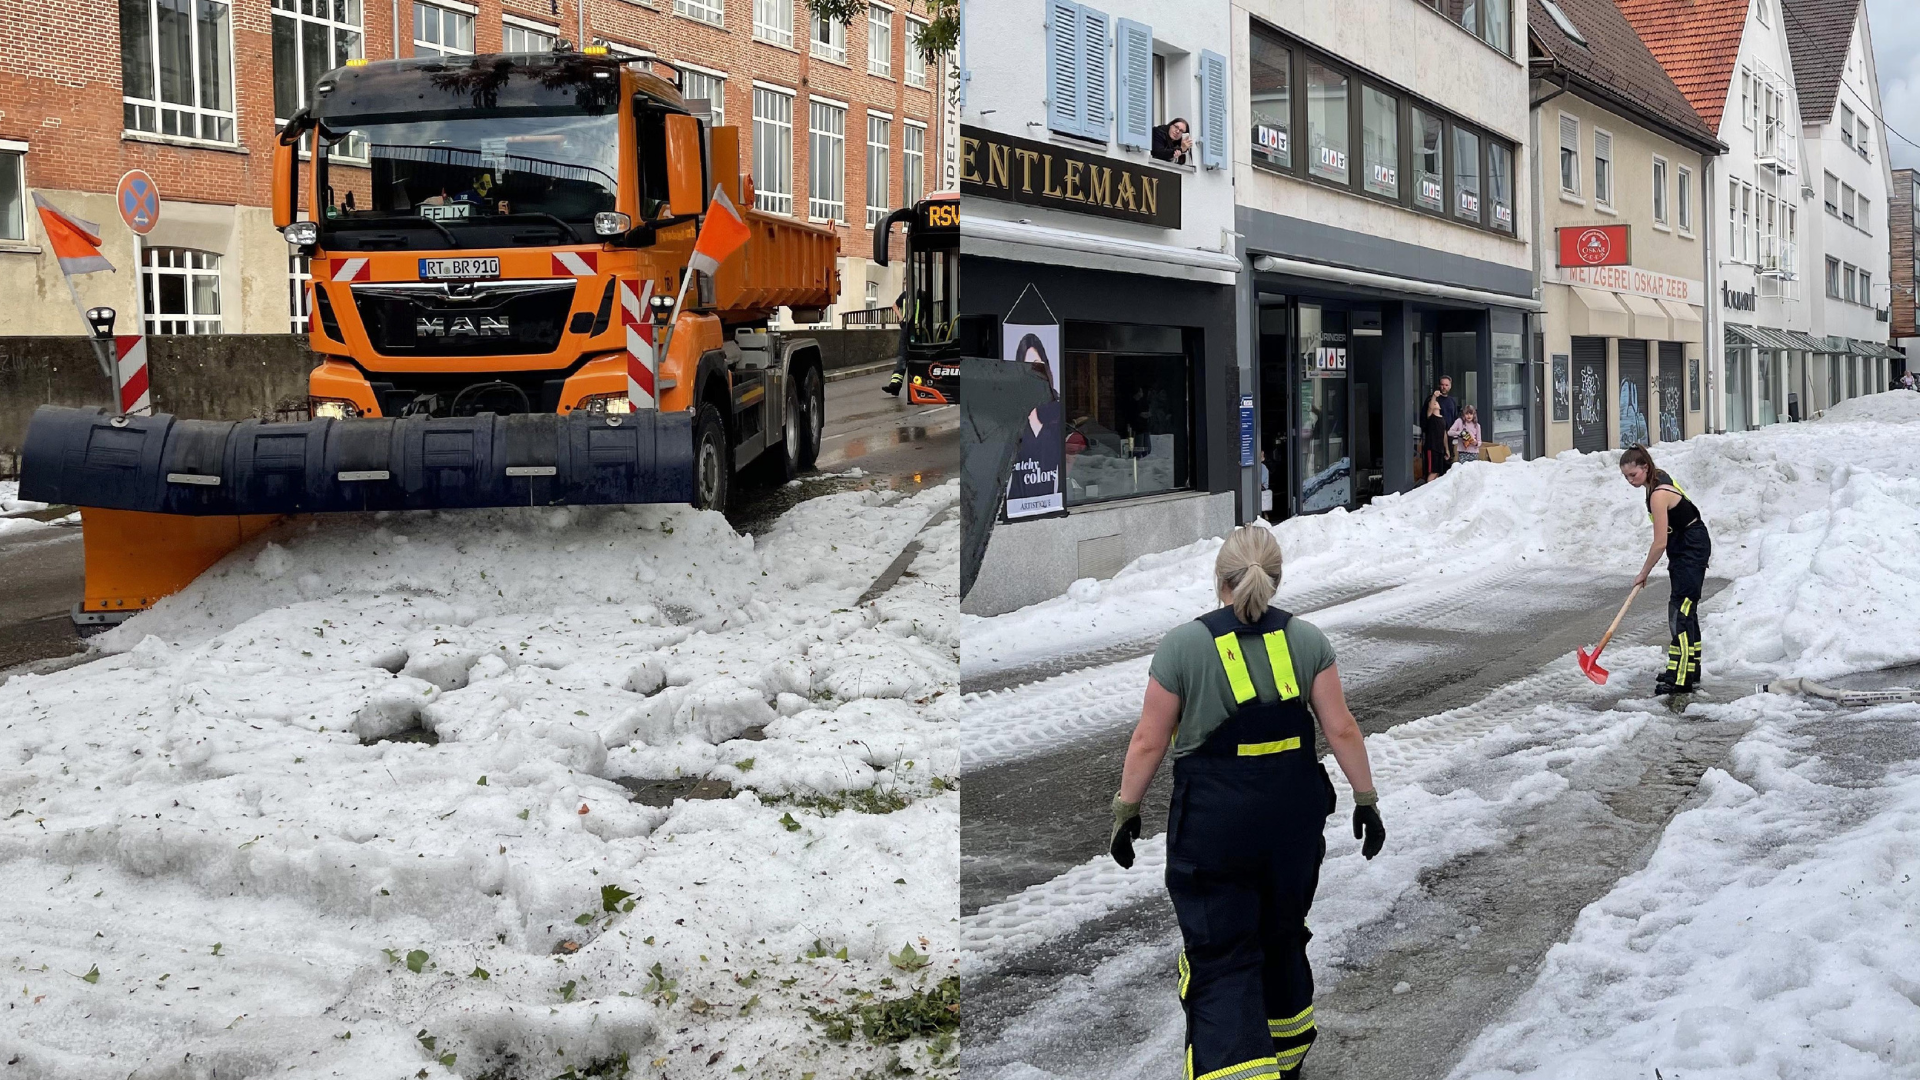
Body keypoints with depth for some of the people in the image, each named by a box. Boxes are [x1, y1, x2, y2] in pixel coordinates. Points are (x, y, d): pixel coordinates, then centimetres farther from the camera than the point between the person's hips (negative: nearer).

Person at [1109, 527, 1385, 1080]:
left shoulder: (1183, 645, -8)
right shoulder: (1307, 639, -1)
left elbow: (1149, 742, -6)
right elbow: (1341, 729, -1)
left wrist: (1126, 811, 4)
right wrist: (1366, 799, 8)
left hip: (1212, 823, -4)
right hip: (1293, 819, 4)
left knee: (1221, 958, 1)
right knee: (1283, 939, 24)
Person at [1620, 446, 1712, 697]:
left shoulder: (1659, 495, -26)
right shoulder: (1658, 477, 2)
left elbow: (1660, 543, -24)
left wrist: (1644, 573, -12)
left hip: (1692, 551, -10)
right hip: (1685, 547, 10)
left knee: (1680, 611, -14)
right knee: (1685, 610, 17)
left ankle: (1681, 679, -17)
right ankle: (1690, 669, 27)